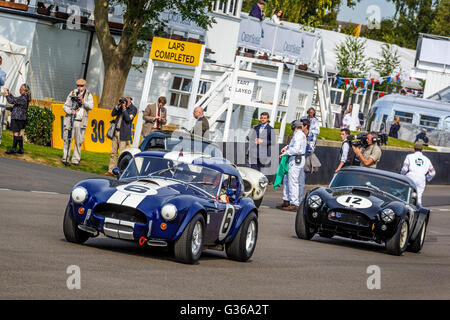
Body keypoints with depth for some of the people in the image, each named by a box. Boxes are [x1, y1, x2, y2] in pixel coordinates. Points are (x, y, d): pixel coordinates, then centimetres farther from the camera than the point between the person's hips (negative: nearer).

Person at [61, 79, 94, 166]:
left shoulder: (88, 95, 5)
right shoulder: (72, 94, 4)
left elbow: (90, 106, -10)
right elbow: (65, 106, 6)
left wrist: (83, 101, -24)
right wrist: (70, 111, -15)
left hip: (81, 122, 1)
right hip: (71, 120, -1)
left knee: (79, 141, 3)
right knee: (68, 140, -2)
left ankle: (75, 160, 10)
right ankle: (65, 159, 3)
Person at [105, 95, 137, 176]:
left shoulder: (133, 109, -3)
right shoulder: (121, 107, 15)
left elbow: (128, 119, -14)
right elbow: (113, 114, 9)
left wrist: (124, 108, -15)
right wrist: (118, 105, -2)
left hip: (123, 134, -7)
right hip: (116, 132, 7)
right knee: (113, 152, 8)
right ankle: (111, 170, 12)